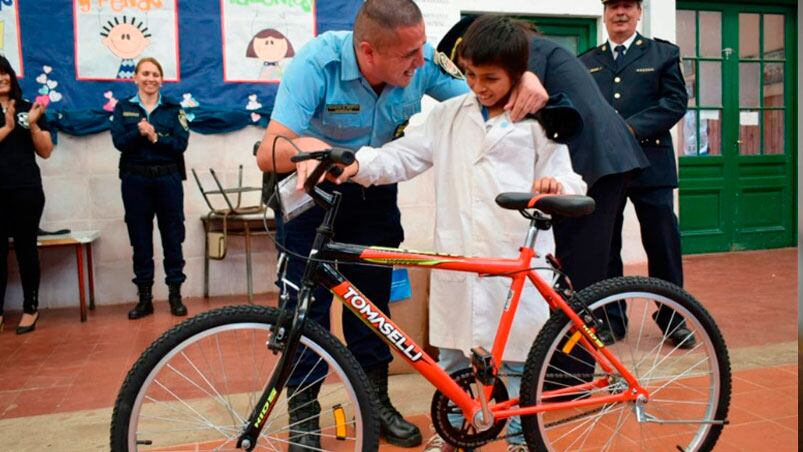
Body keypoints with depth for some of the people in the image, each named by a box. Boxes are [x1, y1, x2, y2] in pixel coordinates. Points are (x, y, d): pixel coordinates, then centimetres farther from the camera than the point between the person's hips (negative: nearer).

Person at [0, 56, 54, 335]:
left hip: (27, 190, 0)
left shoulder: (29, 109, 7)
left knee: (26, 249, 4)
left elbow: (46, 152, 3)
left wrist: (32, 125, -10)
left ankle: (30, 309, 11)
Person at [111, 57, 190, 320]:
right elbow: (119, 141, -5)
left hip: (168, 178, -1)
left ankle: (175, 295, 12)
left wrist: (156, 138, -18)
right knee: (140, 239, 5)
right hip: (135, 180, 1)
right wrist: (139, 132, -21)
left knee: (172, 236, 3)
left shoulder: (173, 109, 6)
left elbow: (181, 143, -5)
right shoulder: (123, 108, 8)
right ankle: (144, 297, 14)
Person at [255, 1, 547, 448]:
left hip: (374, 192, 3)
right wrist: (304, 147, -56)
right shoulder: (317, 63, -30)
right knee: (307, 300, -4)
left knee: (373, 297, 8)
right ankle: (303, 416, 13)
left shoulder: (424, 62, -20)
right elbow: (268, 152, -33)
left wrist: (526, 79, -34)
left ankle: (376, 400, 25)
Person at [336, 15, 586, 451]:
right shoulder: (449, 115, 9)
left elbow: (566, 178, 0)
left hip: (518, 256, -3)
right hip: (457, 255, 3)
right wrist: (361, 163, -14)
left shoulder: (537, 122, 1)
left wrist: (556, 184, -24)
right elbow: (406, 154, 2)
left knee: (516, 356, 8)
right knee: (452, 353, 15)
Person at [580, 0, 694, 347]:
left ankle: (672, 318, 17)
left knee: (662, 243, 2)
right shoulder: (586, 62, 16)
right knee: (604, 244, 6)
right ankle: (611, 318, 18)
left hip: (650, 164, -2)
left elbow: (676, 101, -2)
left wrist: (632, 128, -15)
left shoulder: (663, 53, 8)